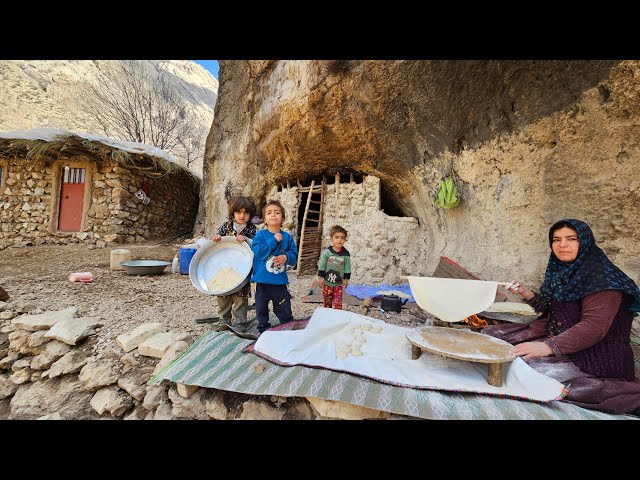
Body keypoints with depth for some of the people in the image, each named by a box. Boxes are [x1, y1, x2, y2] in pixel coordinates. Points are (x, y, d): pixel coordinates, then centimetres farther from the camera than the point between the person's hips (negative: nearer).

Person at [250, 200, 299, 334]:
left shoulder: (287, 237, 1)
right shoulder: (261, 235, -4)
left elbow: (294, 256, 2)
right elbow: (258, 251, -20)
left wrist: (286, 257, -19)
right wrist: (274, 240, -19)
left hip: (280, 281, 1)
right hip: (262, 281, 0)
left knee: (285, 312, 11)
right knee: (261, 310, 15)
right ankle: (263, 330, 35)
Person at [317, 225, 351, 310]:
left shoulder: (346, 254, -8)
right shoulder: (327, 252, -13)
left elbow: (347, 268, 1)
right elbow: (321, 265, -7)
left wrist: (346, 279, 0)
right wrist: (320, 277, -7)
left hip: (338, 283, 0)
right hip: (327, 282, 0)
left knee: (338, 303, -2)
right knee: (327, 301, 14)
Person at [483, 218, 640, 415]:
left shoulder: (601, 277, -15)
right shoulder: (561, 271, 9)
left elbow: (594, 327, -25)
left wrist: (548, 347, -35)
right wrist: (527, 294, 2)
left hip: (593, 353, -8)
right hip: (556, 336, 8)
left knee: (530, 364, -32)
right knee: (492, 333, 1)